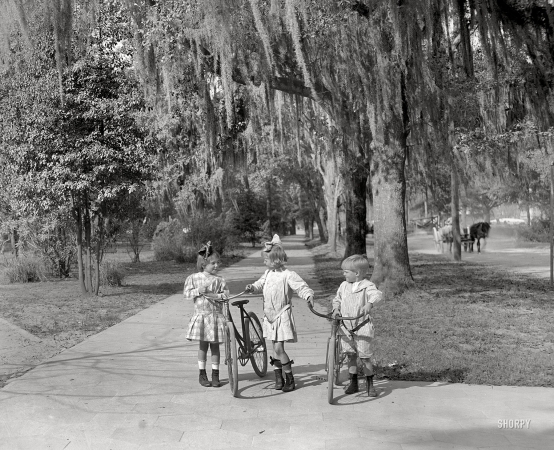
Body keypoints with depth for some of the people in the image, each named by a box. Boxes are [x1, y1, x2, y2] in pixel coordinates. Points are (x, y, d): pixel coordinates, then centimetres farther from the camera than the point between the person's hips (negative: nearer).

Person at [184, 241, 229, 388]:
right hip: (201, 315, 0)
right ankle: (202, 374, 18)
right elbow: (186, 293, -2)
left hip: (216, 315, 1)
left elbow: (226, 295, -6)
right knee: (203, 345, 5)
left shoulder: (219, 280, 0)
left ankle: (215, 374, 15)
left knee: (215, 346, 5)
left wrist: (215, 295, -22)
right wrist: (198, 291, -16)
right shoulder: (193, 278, 0)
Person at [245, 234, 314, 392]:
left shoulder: (288, 275, -15)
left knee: (279, 348, -10)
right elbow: (261, 284, 16)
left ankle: (290, 379, 4)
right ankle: (278, 378, 23)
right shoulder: (268, 273, 7)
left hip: (282, 315, -7)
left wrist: (308, 295, -37)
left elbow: (301, 287, -18)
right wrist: (253, 287, -6)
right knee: (276, 348, 13)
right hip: (270, 315, 7)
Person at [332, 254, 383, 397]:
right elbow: (337, 299, 20)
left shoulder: (367, 286, -10)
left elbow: (377, 294, -28)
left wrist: (370, 303, -47)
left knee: (365, 357, 2)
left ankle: (370, 384, 17)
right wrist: (336, 309, 1)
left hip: (363, 327, -5)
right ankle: (353, 383, 23)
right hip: (346, 326, 5)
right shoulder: (343, 286, 7)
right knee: (351, 356, 10)